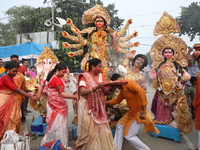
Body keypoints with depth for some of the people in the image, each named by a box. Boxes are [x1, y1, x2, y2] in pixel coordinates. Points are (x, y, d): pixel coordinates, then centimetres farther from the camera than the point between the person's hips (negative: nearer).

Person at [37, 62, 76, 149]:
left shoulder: (50, 78, 9)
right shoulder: (57, 80, -19)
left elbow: (42, 85, 20)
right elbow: (62, 94, -27)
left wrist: (38, 96, 19)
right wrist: (74, 97, -30)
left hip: (52, 105, 9)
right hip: (58, 106, -9)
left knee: (53, 125, 18)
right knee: (60, 126, -1)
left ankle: (47, 143, 29)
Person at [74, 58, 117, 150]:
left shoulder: (101, 76, 7)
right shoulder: (84, 76, -9)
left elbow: (105, 92, 7)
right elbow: (82, 92, -22)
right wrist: (96, 87, -32)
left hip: (99, 107, 5)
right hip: (87, 107, -5)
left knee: (101, 128, 6)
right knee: (89, 129, 1)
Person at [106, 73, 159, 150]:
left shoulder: (128, 82, -21)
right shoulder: (123, 87, 10)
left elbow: (141, 91, -34)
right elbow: (117, 100, 24)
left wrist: (143, 111, -34)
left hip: (139, 112, -10)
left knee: (128, 135, 0)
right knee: (120, 125, 19)